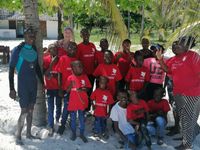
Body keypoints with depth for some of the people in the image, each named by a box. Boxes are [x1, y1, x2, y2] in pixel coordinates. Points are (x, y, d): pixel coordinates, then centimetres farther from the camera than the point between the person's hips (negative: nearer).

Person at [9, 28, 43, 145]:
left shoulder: (34, 49, 6)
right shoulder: (18, 50, -11)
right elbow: (11, 69, -11)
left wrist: (43, 82, 16)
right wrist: (12, 88, -15)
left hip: (33, 83, 6)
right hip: (23, 84, -6)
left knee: (31, 110, 12)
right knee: (24, 111, -5)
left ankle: (29, 133, 26)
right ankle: (18, 136, 10)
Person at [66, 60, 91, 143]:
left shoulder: (85, 76, -3)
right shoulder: (70, 78, -7)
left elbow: (88, 88, 3)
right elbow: (67, 91, -4)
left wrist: (83, 89, -17)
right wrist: (71, 85, -22)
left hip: (82, 102, 1)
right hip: (73, 102, -1)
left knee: (82, 118, 11)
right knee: (73, 119, 12)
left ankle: (82, 134, 24)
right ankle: (73, 133, 28)